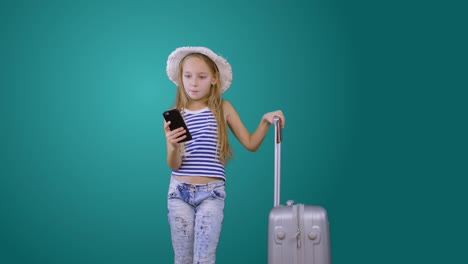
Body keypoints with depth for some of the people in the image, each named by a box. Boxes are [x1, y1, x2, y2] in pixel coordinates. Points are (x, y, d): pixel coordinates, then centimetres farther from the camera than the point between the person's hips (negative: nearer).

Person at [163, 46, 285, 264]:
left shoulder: (223, 108, 0)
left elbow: (251, 144, 2)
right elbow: (174, 165, -5)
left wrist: (265, 121, -13)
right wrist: (172, 146, -26)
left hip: (211, 193, -1)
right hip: (179, 192, 1)